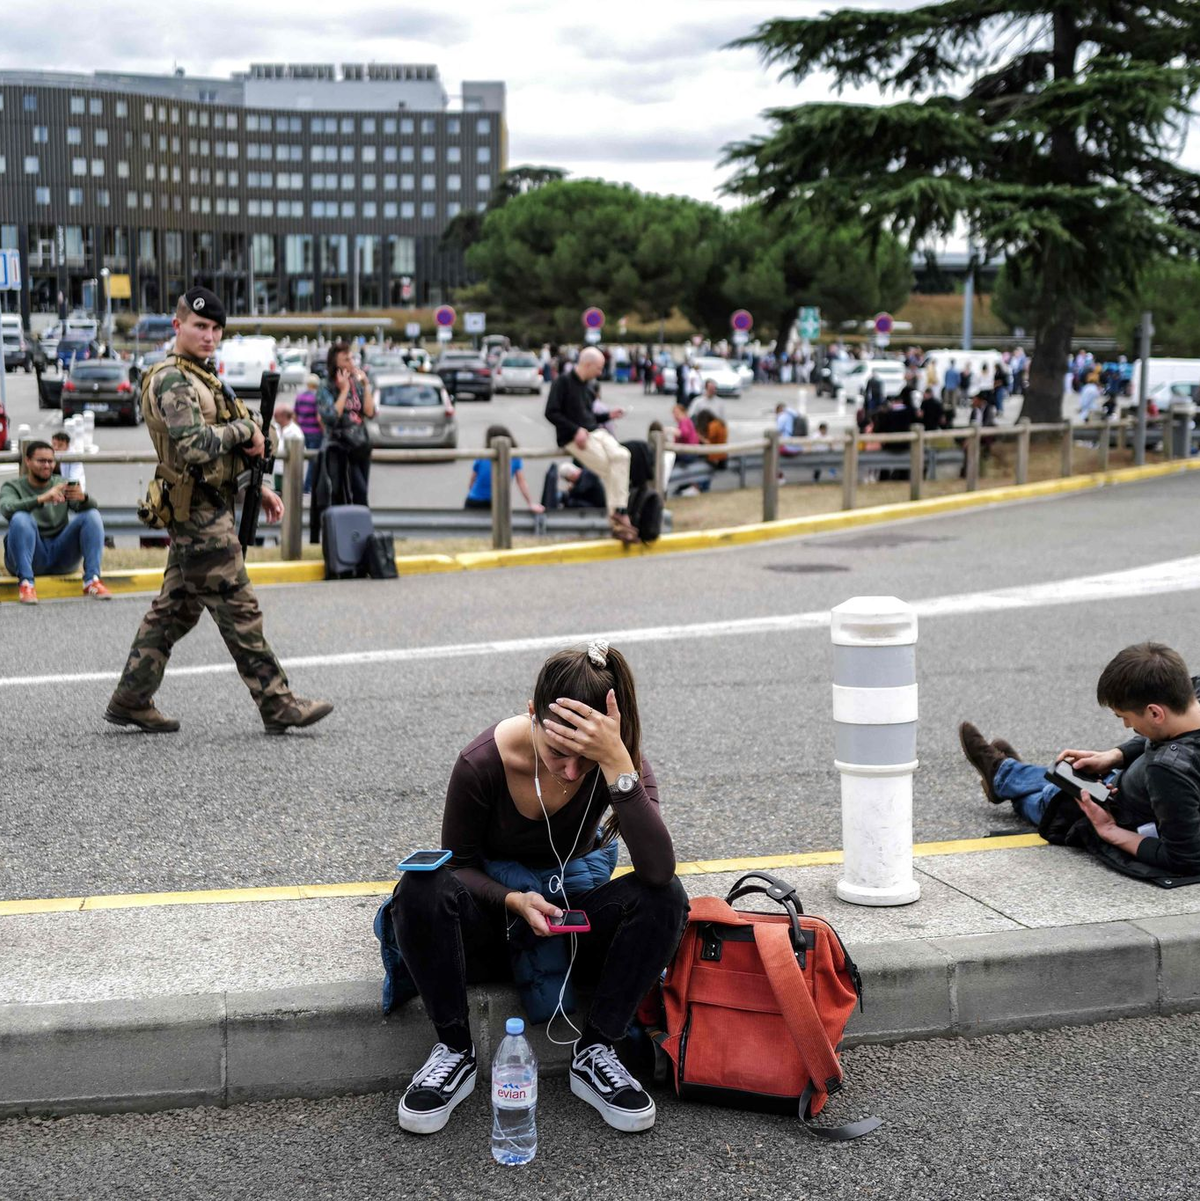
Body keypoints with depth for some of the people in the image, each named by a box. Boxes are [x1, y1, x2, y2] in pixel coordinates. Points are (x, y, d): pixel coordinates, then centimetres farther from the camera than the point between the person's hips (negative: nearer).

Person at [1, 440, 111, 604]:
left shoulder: (62, 484, 11)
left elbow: (91, 507, -5)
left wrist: (84, 498, -30)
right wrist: (41, 499, -37)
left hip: (61, 554, 3)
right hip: (30, 554, -3)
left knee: (92, 515, -17)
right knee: (21, 518, -30)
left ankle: (92, 580, -25)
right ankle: (26, 583, -34)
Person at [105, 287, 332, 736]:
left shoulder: (202, 377, 19)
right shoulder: (171, 381, -14)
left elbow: (222, 451, 25)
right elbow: (194, 448, -27)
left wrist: (258, 488, 17)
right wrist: (245, 428, -14)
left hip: (200, 514, 10)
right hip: (200, 512, -10)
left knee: (174, 610, 13)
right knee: (238, 611, -6)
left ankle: (130, 700, 20)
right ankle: (278, 707, -1)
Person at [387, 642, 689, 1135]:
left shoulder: (620, 761, -20)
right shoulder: (483, 762, -23)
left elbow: (658, 869, -35)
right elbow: (458, 865, -9)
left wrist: (618, 765, -43)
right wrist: (515, 901, -29)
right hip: (495, 913, -1)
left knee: (665, 898, -29)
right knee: (422, 887, -34)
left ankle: (592, 1054, -16)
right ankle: (455, 1050, -16)